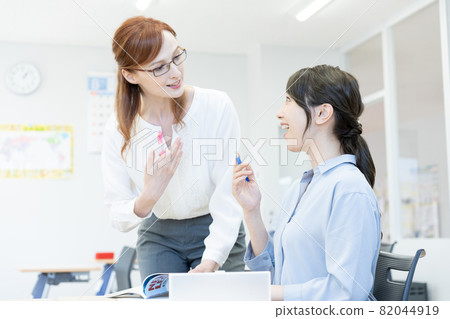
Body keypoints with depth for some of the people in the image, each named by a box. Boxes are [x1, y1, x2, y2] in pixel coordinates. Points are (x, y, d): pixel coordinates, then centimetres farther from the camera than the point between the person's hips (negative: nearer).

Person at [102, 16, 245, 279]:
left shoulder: (217, 106, -19)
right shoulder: (119, 129, -13)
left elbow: (229, 198, -19)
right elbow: (119, 218, -11)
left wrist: (211, 260, -30)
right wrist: (147, 198, -32)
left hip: (216, 234, -1)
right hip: (158, 235, 2)